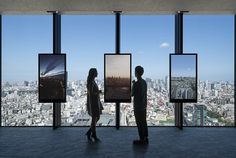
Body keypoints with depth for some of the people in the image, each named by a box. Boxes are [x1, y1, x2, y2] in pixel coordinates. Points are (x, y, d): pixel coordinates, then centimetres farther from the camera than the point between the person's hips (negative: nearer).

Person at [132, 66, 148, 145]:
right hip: (144, 106, 8)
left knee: (139, 123, 2)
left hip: (138, 107, -8)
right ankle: (145, 138, 23)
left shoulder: (136, 83, -19)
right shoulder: (144, 82, 6)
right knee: (144, 122, 15)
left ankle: (142, 139, 11)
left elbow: (132, 94, -10)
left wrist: (133, 84, -1)